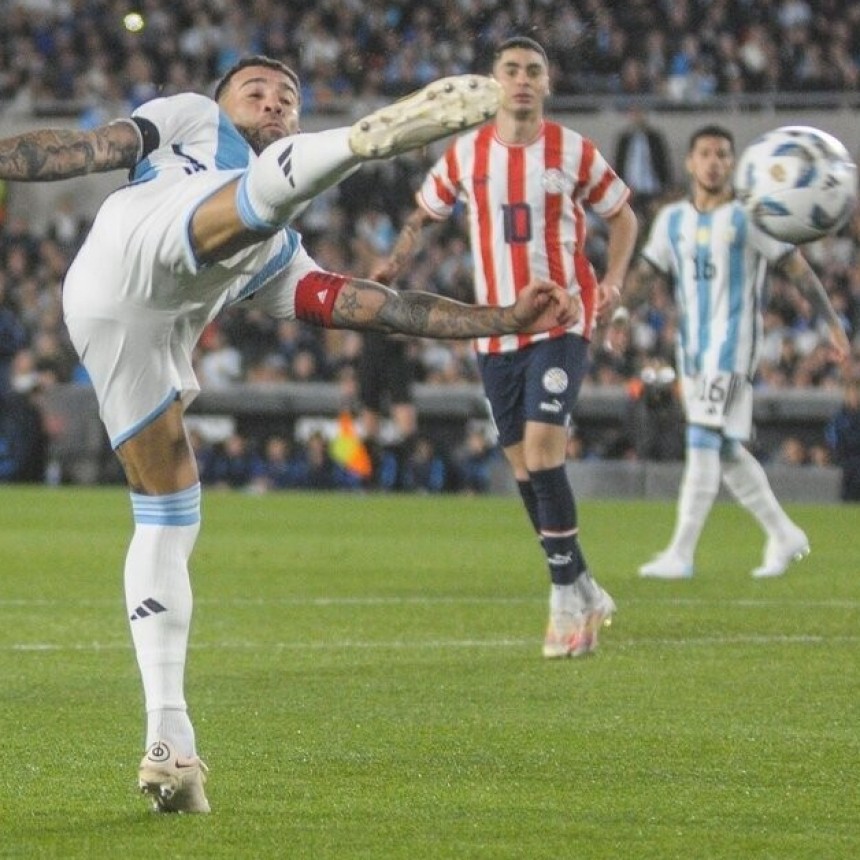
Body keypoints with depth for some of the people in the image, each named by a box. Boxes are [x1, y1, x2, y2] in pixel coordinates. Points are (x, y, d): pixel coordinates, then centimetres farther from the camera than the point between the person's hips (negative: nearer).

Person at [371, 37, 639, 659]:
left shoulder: (574, 152, -3)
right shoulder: (466, 155, 3)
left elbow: (622, 214, 9)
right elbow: (423, 214, 16)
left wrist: (613, 280, -7)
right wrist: (400, 258, -5)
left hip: (562, 322, -4)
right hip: (496, 329, 4)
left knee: (542, 451, -19)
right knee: (524, 467, 5)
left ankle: (567, 599, -11)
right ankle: (584, 593, 19)